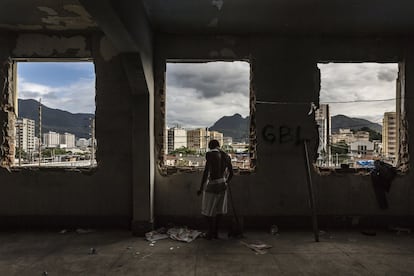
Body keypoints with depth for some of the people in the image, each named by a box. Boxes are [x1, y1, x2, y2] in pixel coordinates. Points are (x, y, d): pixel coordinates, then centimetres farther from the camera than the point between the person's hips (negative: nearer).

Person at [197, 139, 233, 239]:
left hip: (211, 185, -5)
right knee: (219, 210, 14)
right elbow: (231, 173, 11)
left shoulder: (210, 154, -12)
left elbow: (206, 171, -17)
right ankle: (215, 232, 21)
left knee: (208, 210, 10)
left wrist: (201, 188, -12)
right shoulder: (226, 156, 5)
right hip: (222, 185, 5)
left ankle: (210, 233, 16)